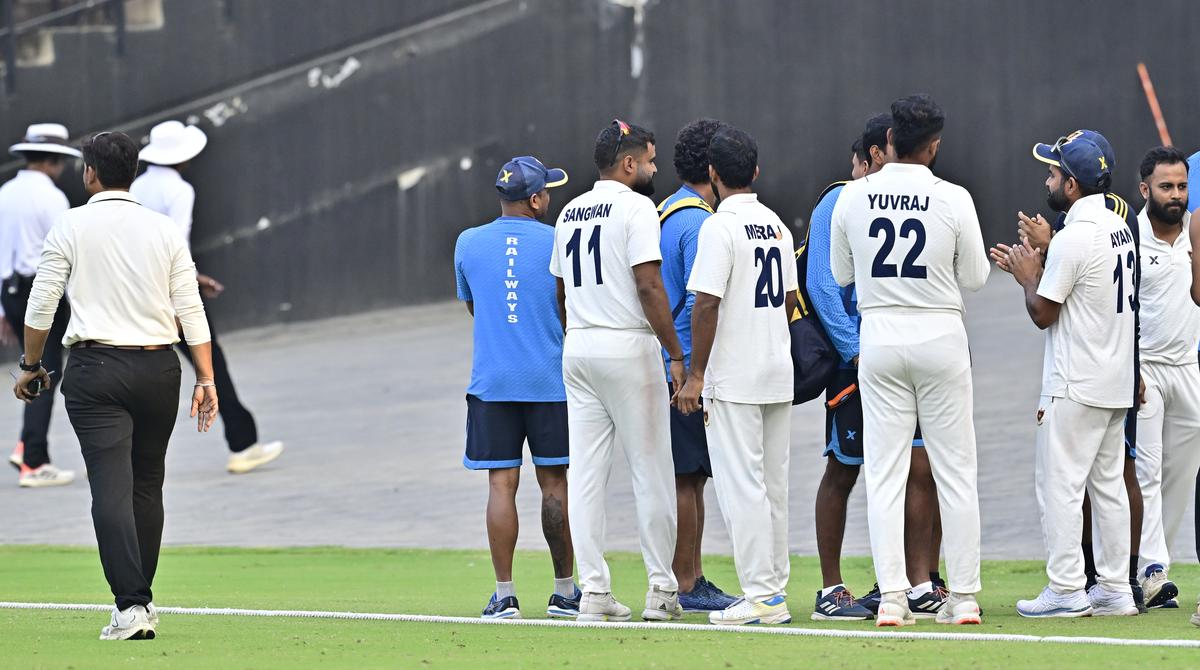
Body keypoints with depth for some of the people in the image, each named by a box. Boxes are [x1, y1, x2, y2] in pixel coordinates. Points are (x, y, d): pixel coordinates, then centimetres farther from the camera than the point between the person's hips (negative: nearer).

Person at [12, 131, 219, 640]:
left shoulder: (71, 227, -1)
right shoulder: (165, 230, 6)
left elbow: (41, 304, -1)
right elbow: (190, 310, 3)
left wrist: (31, 365, 11)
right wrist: (206, 379, 3)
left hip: (96, 369, -3)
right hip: (159, 369, 3)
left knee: (111, 488, -9)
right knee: (147, 487, 14)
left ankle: (131, 605, -20)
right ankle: (141, 602, 19)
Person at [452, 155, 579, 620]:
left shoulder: (468, 244, 4)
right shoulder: (558, 243, -4)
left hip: (491, 382, 1)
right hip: (551, 380, -1)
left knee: (501, 485, 0)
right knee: (555, 483, 6)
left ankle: (504, 596, -4)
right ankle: (564, 593, 11)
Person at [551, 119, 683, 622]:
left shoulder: (570, 213, 14)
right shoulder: (635, 207, -9)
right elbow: (649, 287, -16)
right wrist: (676, 354, -14)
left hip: (577, 348, 7)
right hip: (628, 346, -7)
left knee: (586, 472, 4)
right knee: (651, 470, 0)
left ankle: (594, 591, 2)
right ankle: (661, 590, 2)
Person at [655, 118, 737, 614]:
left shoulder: (667, 213, 16)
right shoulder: (698, 223, -16)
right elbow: (701, 305, -21)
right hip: (689, 368, -10)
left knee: (691, 478, 13)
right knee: (685, 478, -6)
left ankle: (693, 580, 17)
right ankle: (684, 586, -3)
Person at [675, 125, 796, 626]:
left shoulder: (720, 227, -13)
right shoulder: (776, 224, 10)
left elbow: (707, 304, -17)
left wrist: (696, 374, -14)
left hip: (733, 377, -8)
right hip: (778, 373, 8)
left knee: (741, 485, -6)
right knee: (773, 484, 12)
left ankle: (760, 595, -9)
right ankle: (776, 591, 15)